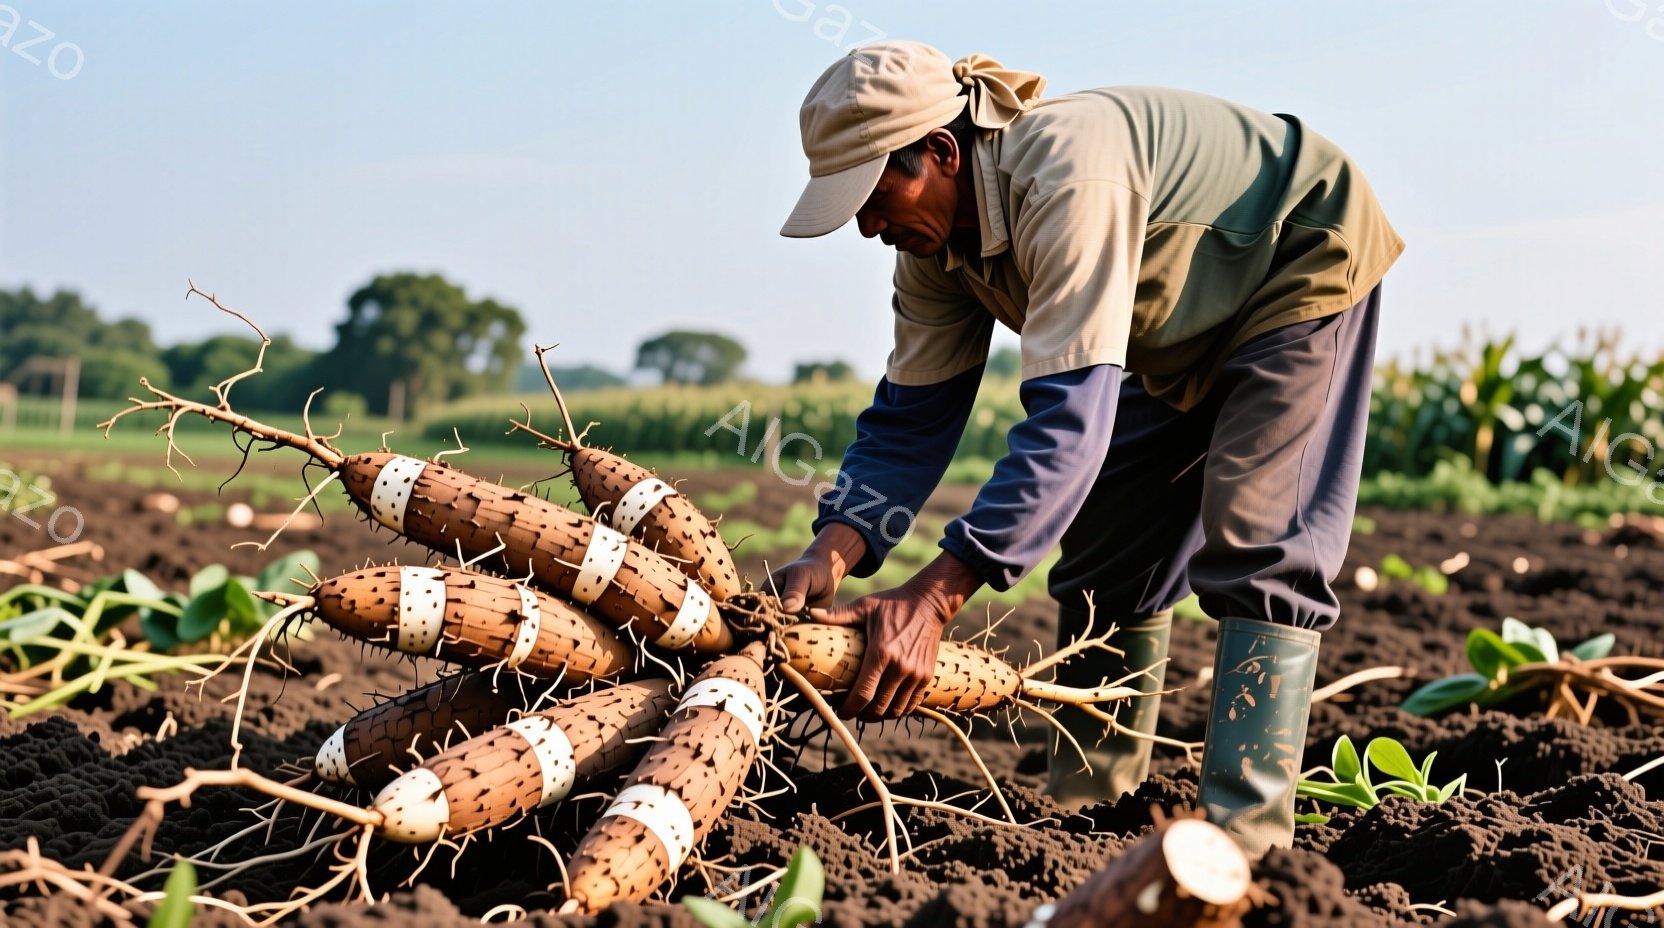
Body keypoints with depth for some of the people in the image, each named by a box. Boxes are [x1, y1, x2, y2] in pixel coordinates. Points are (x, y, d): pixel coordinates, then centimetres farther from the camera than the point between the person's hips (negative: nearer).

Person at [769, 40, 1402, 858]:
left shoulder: (1065, 174, -41)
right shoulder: (934, 243, -14)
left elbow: (1071, 415, -46)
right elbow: (911, 413, -11)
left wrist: (932, 596, -51)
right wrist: (833, 552, -29)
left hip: (1300, 267, -8)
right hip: (1187, 328, 8)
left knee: (1256, 547, -20)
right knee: (1103, 551, 5)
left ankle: (1242, 832, -19)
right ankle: (1082, 805, 14)